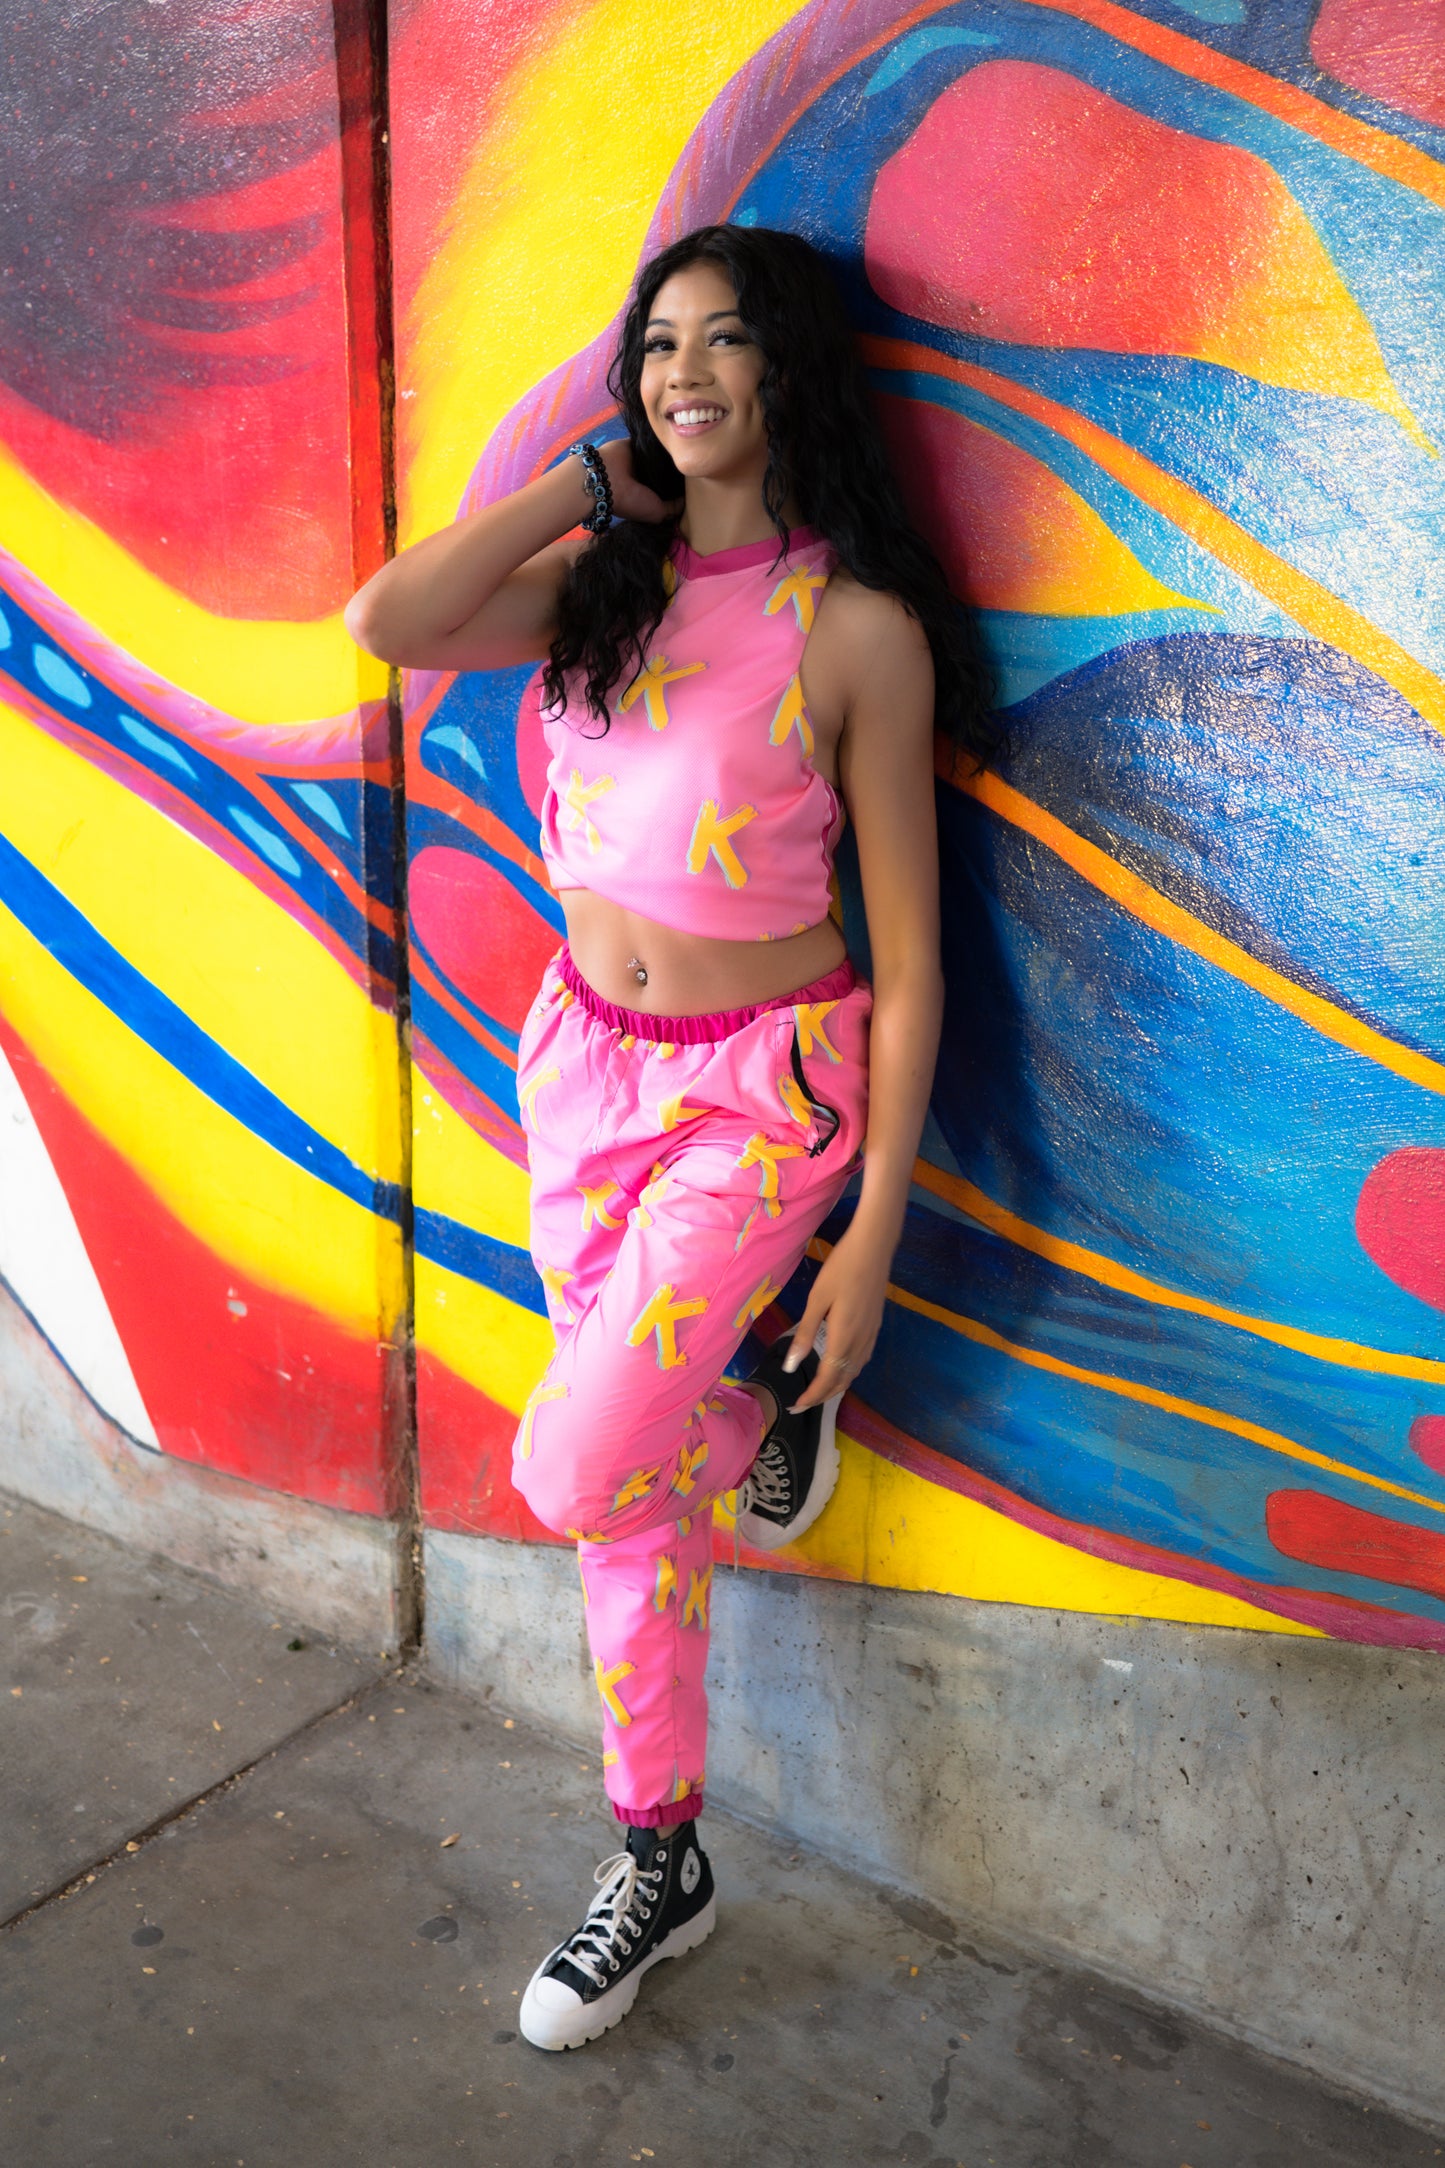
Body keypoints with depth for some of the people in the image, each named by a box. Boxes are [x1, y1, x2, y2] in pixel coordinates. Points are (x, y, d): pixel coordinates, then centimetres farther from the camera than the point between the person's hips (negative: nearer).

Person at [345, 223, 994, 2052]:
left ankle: (772, 1408, 23)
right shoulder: (604, 581, 2)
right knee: (630, 1492, 12)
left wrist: (873, 1235, -13)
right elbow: (383, 625, -17)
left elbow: (909, 958, -12)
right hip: (581, 1061, 5)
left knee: (570, 1472, -11)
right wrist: (593, 479, -9)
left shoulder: (859, 627, -13)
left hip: (761, 1089, -5)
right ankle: (659, 1862, 33)